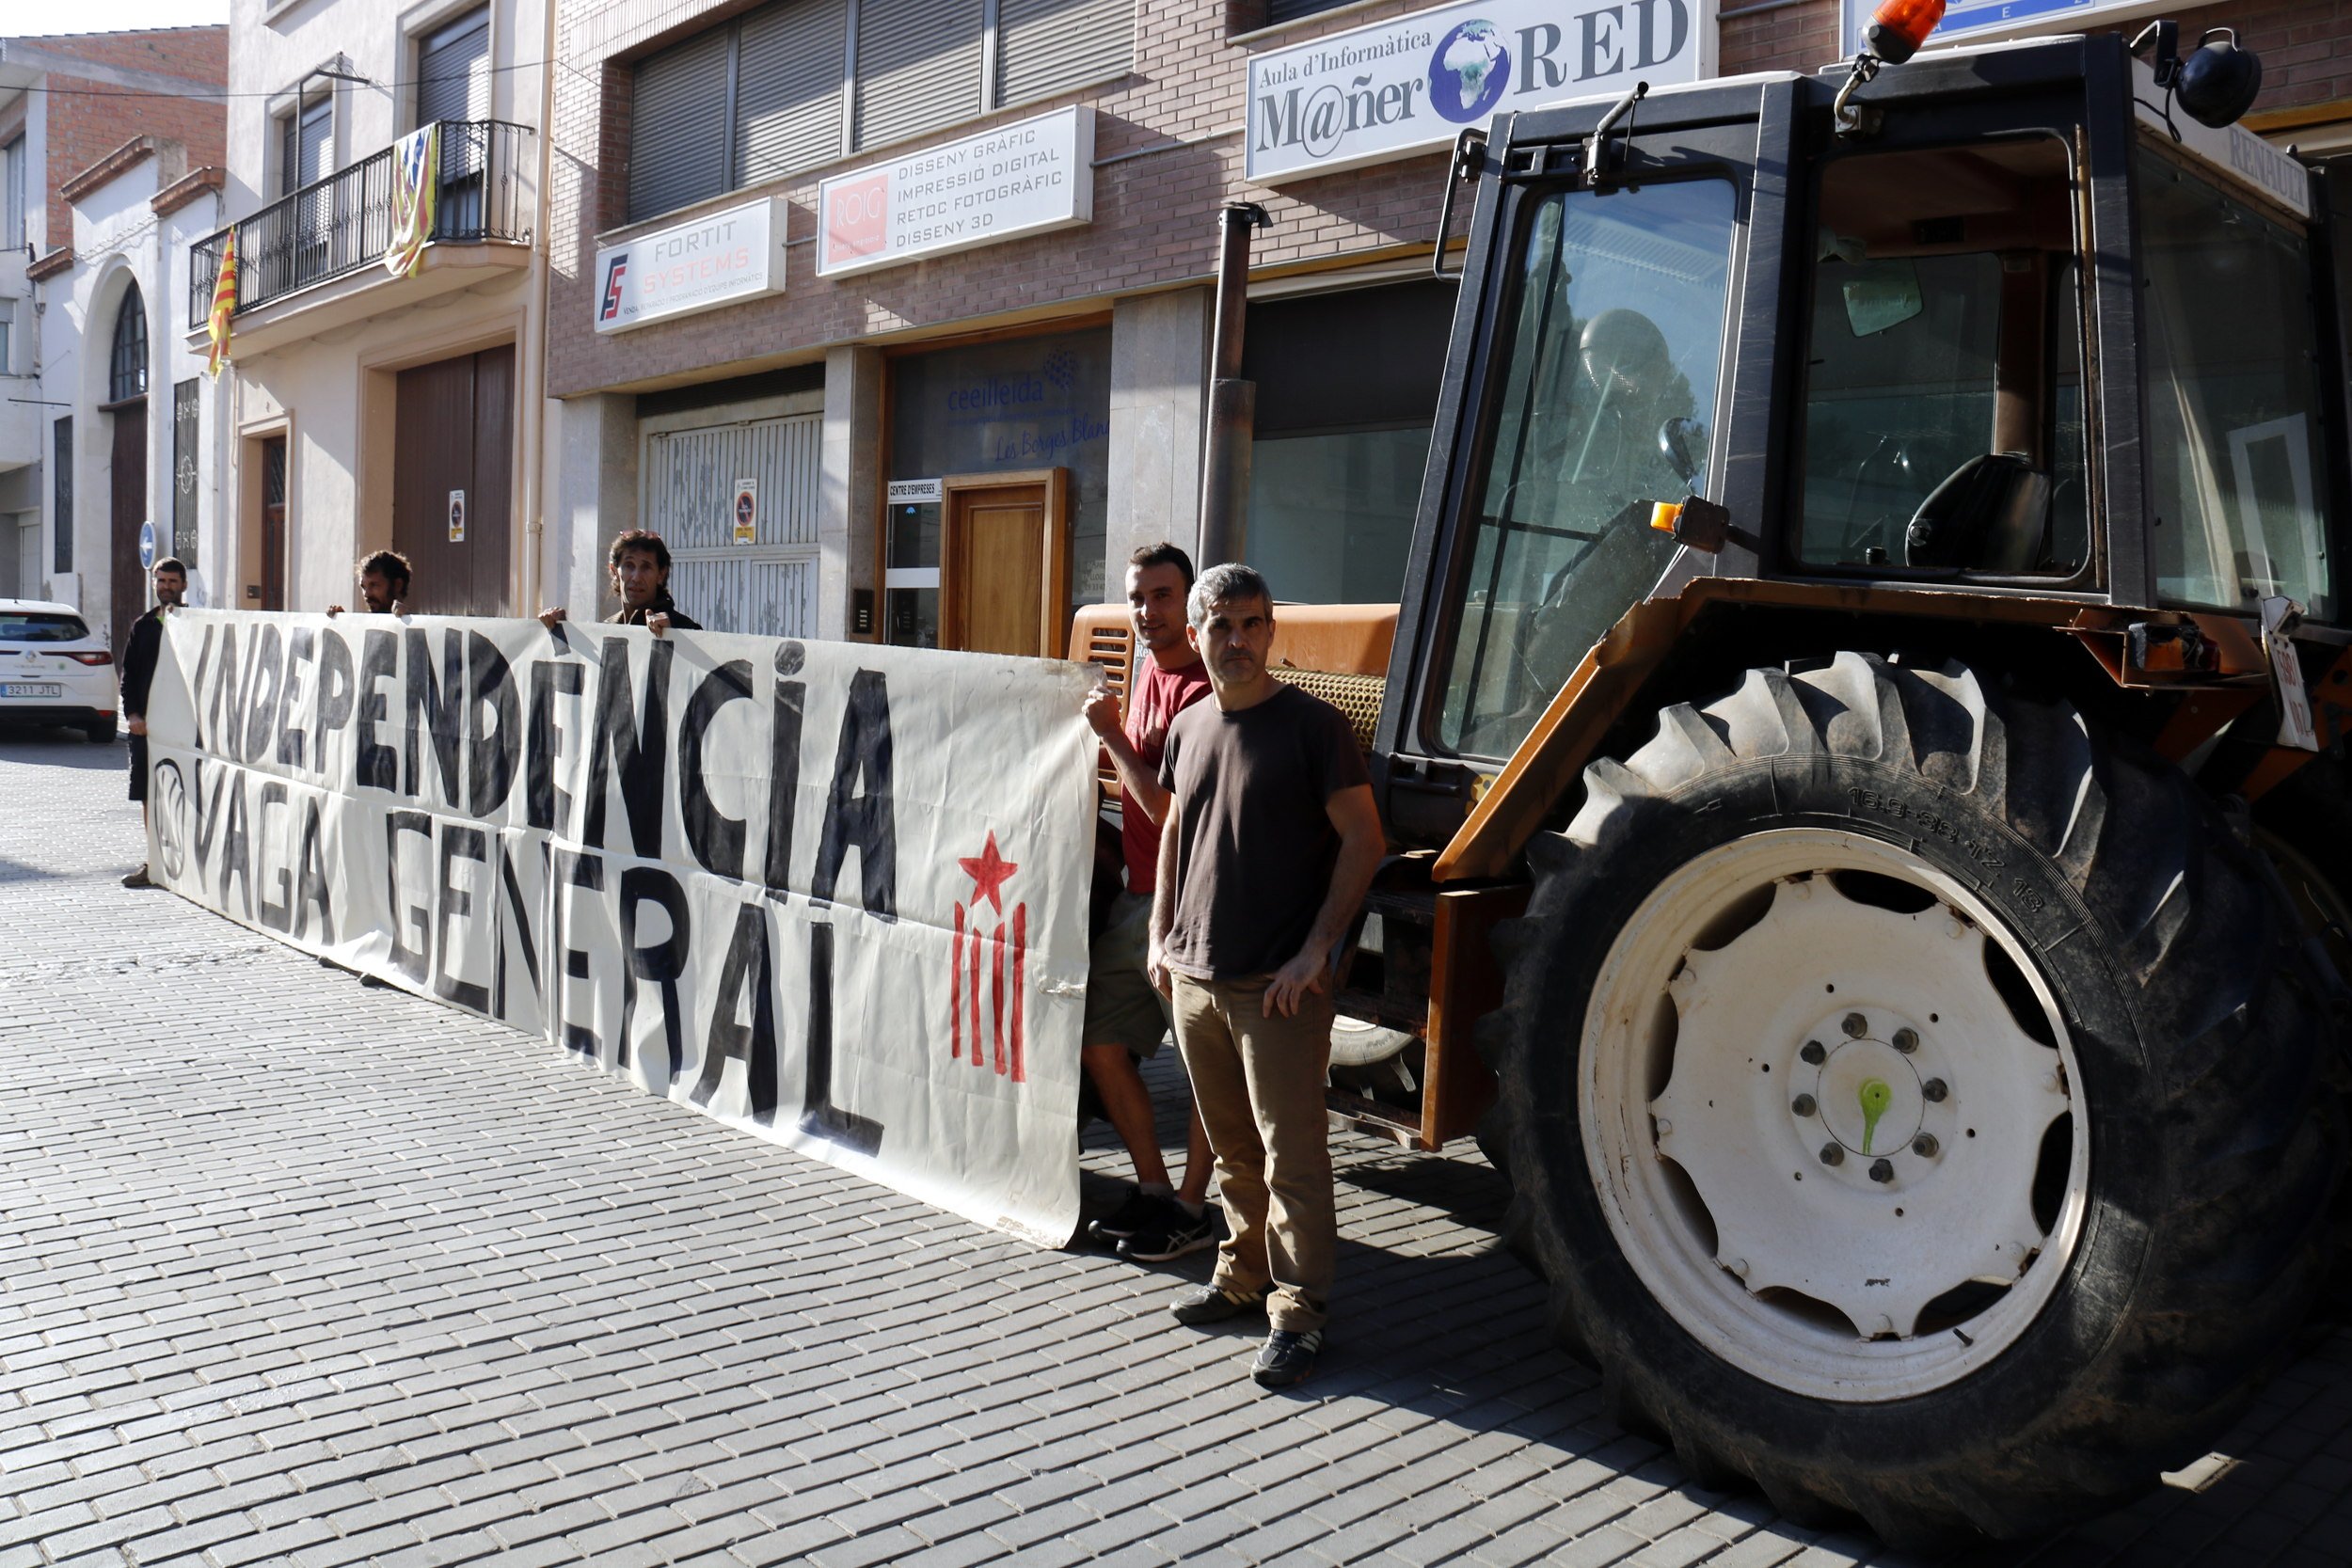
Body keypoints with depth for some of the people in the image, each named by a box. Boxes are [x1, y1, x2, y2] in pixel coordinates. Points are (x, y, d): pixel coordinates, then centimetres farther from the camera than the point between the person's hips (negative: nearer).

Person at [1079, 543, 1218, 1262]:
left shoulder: (1205, 691, -17)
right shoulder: (1149, 668, 11)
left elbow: (1176, 815, -21)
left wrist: (1113, 738, -15)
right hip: (1136, 894, 10)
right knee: (1098, 1039, 12)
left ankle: (1192, 1209, 13)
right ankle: (1153, 1188, 23)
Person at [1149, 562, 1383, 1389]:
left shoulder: (1312, 724, -9)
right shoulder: (1189, 728, 9)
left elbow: (1363, 839, -9)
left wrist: (1317, 950, -14)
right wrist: (1162, 934, 15)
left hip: (1280, 986, -6)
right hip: (1195, 978, 6)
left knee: (1291, 1155, -1)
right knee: (1231, 1146, 17)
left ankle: (1298, 1312, 9)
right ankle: (1244, 1273, 33)